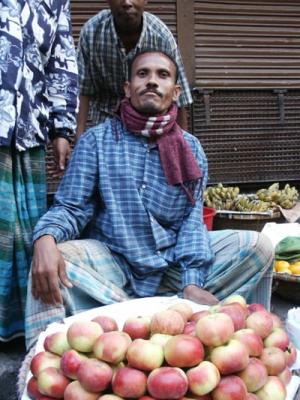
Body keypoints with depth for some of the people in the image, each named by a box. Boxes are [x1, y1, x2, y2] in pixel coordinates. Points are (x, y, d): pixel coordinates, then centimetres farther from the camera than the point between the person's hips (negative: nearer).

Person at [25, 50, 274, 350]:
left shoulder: (191, 149, 5)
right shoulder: (96, 140, -1)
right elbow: (71, 207, -6)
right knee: (51, 255, -30)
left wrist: (192, 282, -17)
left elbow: (192, 220, -2)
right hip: (112, 263, -2)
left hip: (173, 265, 3)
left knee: (257, 246, -12)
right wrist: (45, 238, -30)